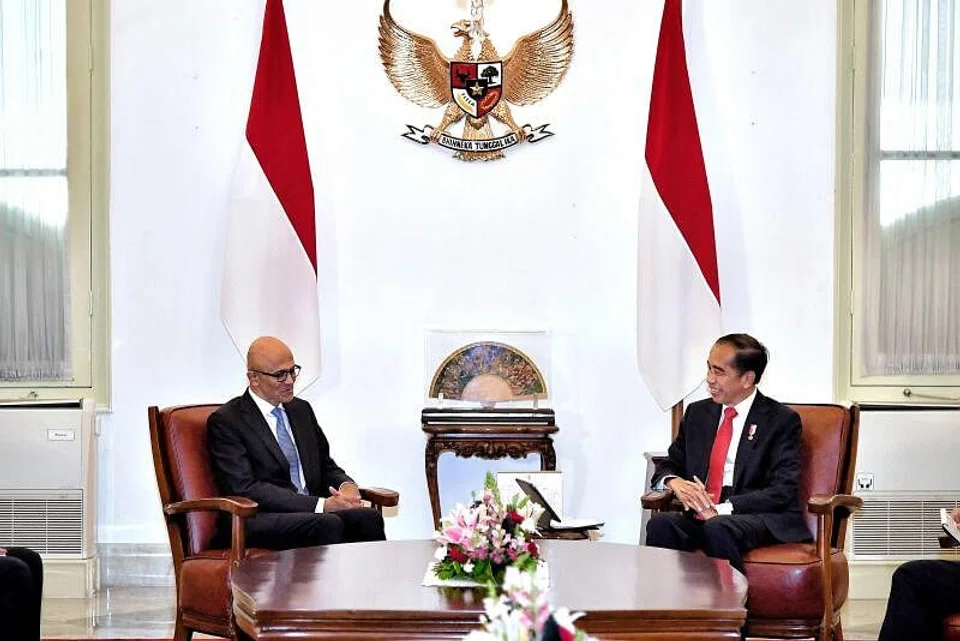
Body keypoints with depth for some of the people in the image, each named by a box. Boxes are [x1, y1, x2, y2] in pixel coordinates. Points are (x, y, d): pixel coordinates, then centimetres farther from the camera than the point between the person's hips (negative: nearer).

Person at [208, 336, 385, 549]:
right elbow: (245, 488, -14)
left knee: (368, 517, -25)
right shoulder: (224, 421, -3)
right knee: (328, 524, -34)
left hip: (310, 513, 6)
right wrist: (321, 505, -20)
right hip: (257, 521, -6)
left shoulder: (301, 409, 20)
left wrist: (346, 486, -2)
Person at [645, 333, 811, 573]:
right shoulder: (697, 413, 18)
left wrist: (720, 509, -19)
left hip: (762, 520, -5)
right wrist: (674, 482, -6)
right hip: (701, 514, 5)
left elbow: (782, 491, -9)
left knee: (718, 528, -37)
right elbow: (667, 466, 22)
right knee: (661, 524, -27)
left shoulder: (781, 420, 1)